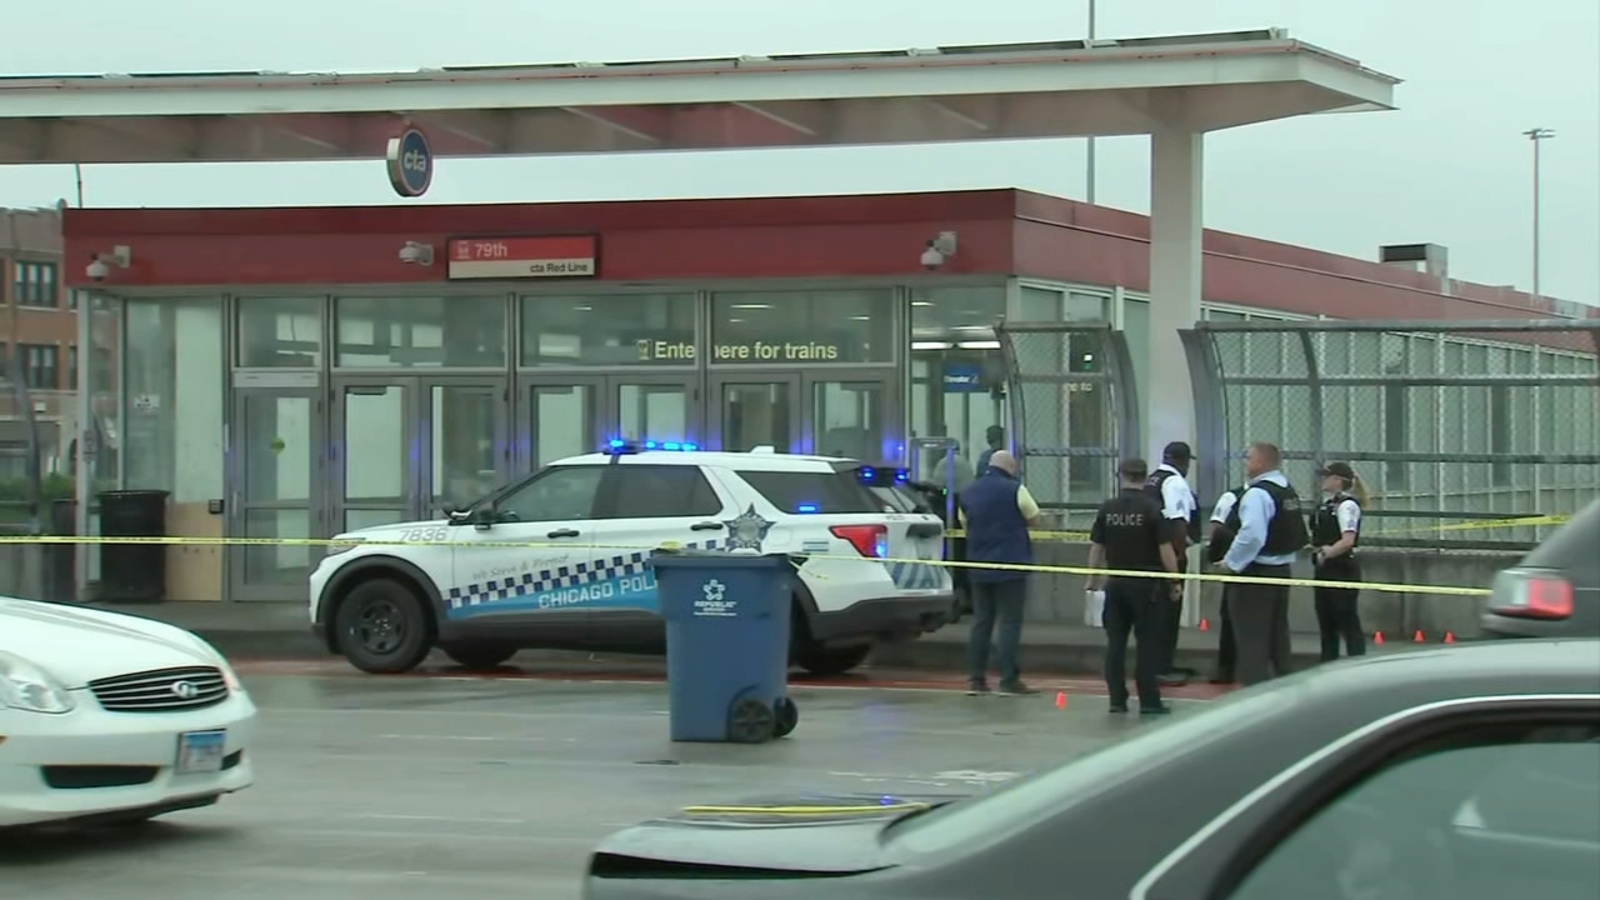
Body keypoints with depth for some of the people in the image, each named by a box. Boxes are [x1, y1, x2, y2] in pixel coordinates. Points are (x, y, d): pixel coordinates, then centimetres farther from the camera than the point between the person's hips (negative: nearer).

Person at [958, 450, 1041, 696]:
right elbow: (1034, 518, -1)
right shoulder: (1014, 489, -9)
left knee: (981, 622, 11)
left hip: (978, 567, 6)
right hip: (1010, 565, -6)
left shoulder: (969, 492, 10)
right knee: (1009, 622, -3)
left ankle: (975, 679, 9)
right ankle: (1009, 680, -6)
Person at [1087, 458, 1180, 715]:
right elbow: (1165, 549, -10)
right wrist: (1175, 581, 0)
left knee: (1115, 642, 9)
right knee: (1148, 643, 2)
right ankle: (1149, 701, 0)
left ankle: (1117, 700, 9)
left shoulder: (1107, 508, 0)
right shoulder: (1152, 509, -10)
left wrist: (1093, 578, 18)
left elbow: (1096, 547, 5)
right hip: (1146, 583, -3)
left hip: (1116, 583, 3)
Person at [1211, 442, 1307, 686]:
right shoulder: (1288, 492, 10)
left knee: (1252, 639, -5)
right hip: (1282, 570, 9)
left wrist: (1230, 563, -17)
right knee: (1278, 636, 17)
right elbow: (1299, 536, 15)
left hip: (1256, 574, -9)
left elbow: (1251, 536, -27)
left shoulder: (1258, 493, -18)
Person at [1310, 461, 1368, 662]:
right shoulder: (1327, 505, 14)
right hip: (1325, 570, 10)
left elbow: (1348, 540, -23)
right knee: (1326, 623, 14)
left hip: (1343, 570, -10)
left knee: (1349, 623, -6)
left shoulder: (1347, 505, -13)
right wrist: (1317, 547, -2)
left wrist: (1326, 552, -29)